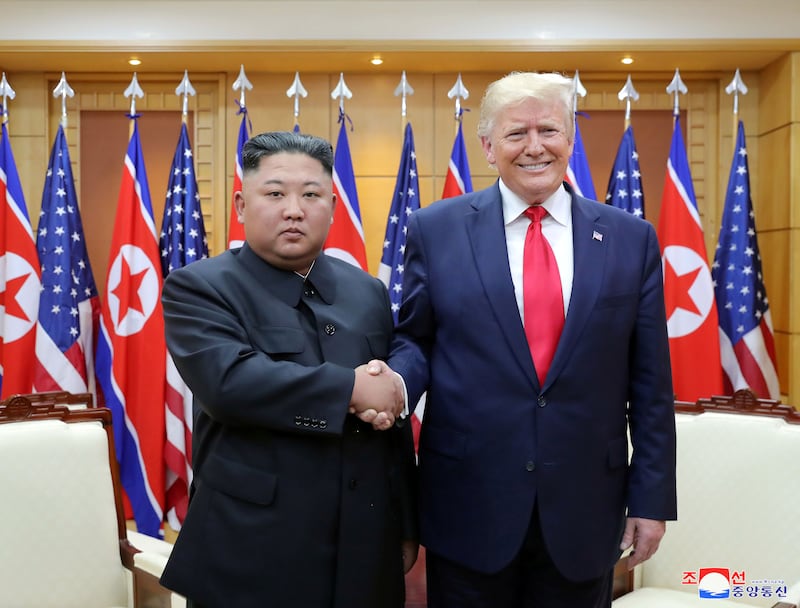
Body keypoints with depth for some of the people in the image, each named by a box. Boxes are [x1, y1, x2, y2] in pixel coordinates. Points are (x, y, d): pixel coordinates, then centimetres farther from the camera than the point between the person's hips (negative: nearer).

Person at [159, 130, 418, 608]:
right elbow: (228, 380, -25)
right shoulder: (198, 287, -6)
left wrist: (405, 529, 11)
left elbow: (398, 418, 10)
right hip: (252, 557, -4)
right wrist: (352, 388, -20)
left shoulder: (368, 292, 8)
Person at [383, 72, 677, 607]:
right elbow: (414, 338, 5)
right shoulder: (436, 230, -1)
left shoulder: (631, 239, 2)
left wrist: (651, 498, 2)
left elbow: (649, 382, 3)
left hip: (585, 508, 1)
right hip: (467, 504, -1)